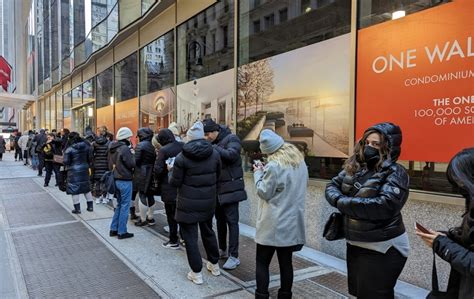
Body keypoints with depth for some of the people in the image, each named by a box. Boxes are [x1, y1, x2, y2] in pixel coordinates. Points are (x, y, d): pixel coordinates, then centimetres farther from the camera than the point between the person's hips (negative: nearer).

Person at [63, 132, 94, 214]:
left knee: (74, 189, 4)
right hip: (84, 169, 5)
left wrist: (68, 165, 10)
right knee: (86, 188, 15)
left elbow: (66, 162, -12)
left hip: (74, 171, -5)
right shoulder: (86, 146, 1)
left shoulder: (69, 149, -13)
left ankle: (77, 208, 8)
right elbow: (90, 158, 7)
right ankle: (90, 206, 20)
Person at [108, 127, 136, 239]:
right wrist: (132, 155, 0)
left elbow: (110, 164, 15)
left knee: (119, 205, 19)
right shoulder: (125, 148, -19)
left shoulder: (112, 148, 8)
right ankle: (122, 232, 8)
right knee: (125, 206, 1)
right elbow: (132, 164, -16)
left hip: (115, 179, 8)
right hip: (125, 180, -8)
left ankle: (113, 229, 23)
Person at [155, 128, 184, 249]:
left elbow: (158, 170, -17)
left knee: (171, 215, 7)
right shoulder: (183, 146, -2)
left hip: (170, 188, -5)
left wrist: (160, 180, 2)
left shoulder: (163, 150, -15)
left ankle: (174, 241, 15)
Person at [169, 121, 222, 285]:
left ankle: (196, 272, 13)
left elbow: (174, 182, -9)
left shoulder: (182, 157, -14)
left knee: (190, 237, 7)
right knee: (208, 231, 22)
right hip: (208, 202, 5)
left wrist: (172, 170, 10)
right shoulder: (214, 154, -3)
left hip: (188, 203, -5)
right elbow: (217, 175, 8)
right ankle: (214, 264, 36)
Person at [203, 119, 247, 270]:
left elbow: (231, 155, -26)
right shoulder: (211, 143, 9)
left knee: (231, 221, -3)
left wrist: (213, 147, -24)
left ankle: (234, 256, 4)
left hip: (230, 188, -7)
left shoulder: (231, 138, -9)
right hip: (217, 188, 7)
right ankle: (222, 250, 31)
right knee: (220, 219, 16)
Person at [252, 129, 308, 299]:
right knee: (286, 262, 14)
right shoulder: (300, 160, 5)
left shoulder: (274, 166, -20)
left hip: (273, 224, -7)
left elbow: (264, 192, -14)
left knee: (262, 263, 7)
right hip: (293, 221, 7)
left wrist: (258, 173, 0)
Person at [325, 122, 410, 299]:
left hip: (382, 248, -7)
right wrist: (339, 199, -17)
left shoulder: (394, 172, -16)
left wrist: (344, 203, -23)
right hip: (354, 244, 7)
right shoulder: (354, 166, 2)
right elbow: (332, 186, 6)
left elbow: (384, 206, -29)